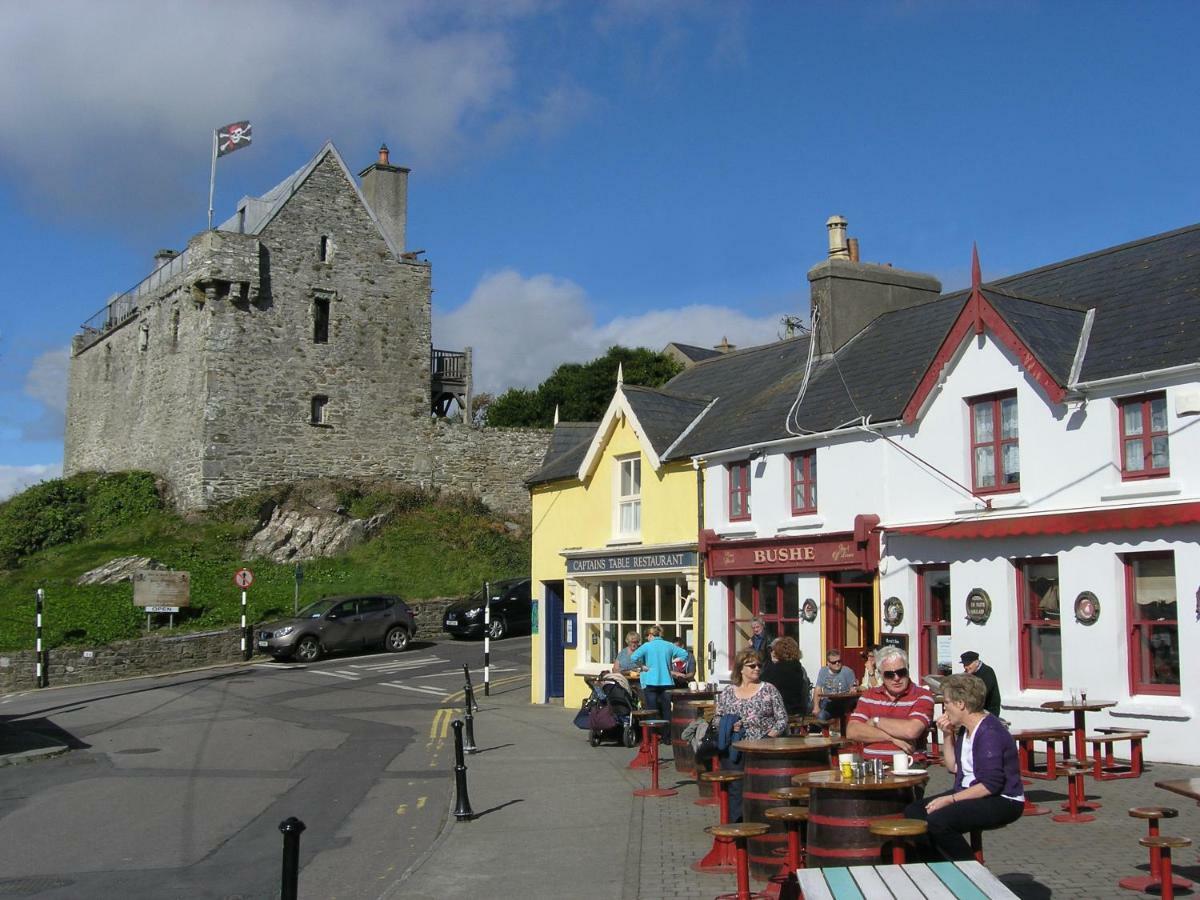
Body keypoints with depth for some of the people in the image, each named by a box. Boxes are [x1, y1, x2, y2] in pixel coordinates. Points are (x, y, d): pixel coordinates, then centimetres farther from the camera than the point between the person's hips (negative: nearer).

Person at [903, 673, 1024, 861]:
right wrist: (948, 735, 6)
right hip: (970, 793, 10)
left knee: (937, 820, -29)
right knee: (913, 812, -2)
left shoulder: (989, 732, -19)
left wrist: (949, 799, -24)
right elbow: (953, 767, 18)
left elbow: (991, 785, -24)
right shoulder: (964, 728, 11)